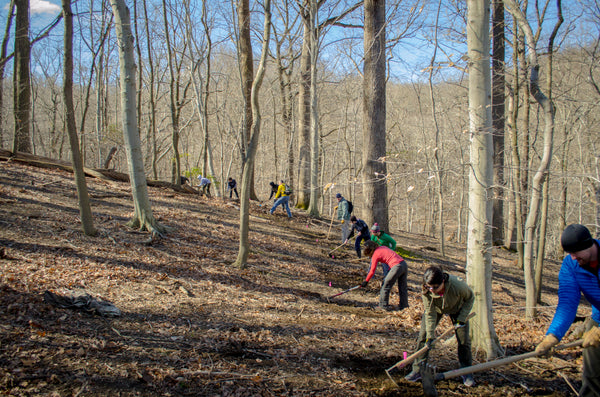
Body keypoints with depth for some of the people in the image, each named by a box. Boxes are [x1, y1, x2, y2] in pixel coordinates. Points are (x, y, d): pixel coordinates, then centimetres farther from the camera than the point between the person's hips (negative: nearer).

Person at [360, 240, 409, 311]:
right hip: (404, 264, 8)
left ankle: (383, 305, 16)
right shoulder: (383, 247, 20)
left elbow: (372, 271, 2)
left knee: (386, 285, 8)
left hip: (397, 267, -8)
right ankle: (403, 304, 26)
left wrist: (366, 281, 12)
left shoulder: (375, 255, 0)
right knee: (403, 286, 19)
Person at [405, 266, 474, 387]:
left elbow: (470, 298, -19)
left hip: (457, 309, -1)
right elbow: (430, 313, -24)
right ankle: (417, 370, 4)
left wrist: (461, 318, -22)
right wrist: (430, 335, -26)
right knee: (423, 336, -7)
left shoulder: (458, 285, -42)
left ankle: (466, 373, 15)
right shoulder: (426, 290, -36)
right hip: (435, 308, 1)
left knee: (463, 340, -4)